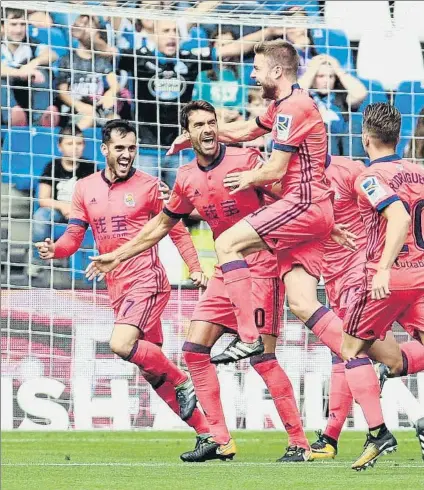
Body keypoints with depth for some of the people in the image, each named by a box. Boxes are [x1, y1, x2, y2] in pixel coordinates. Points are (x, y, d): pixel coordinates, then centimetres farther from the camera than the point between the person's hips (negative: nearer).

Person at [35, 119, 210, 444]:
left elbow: (177, 231, 5)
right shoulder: (85, 189, 9)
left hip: (147, 280, -6)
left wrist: (195, 269, -5)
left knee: (122, 344, -26)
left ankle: (182, 382, -5)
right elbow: (74, 237, 10)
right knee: (151, 368, 6)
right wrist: (53, 249, -12)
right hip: (117, 288, 6)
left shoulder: (148, 186, -2)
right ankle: (206, 432, 13)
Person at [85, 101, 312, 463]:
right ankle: (220, 440, 5)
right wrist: (118, 256, 23)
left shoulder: (245, 160, -12)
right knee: (195, 348, 0)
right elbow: (162, 225, 21)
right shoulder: (186, 179, 7)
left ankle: (299, 443, -6)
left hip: (261, 266, -7)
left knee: (262, 357, -13)